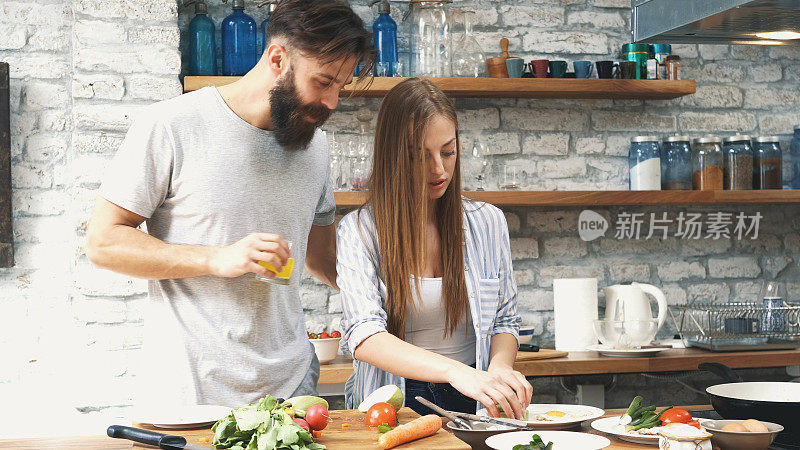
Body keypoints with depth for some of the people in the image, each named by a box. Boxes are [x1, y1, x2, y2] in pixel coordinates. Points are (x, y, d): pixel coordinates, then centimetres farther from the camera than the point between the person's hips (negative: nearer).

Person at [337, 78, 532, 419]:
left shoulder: (487, 222, 11)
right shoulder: (358, 231, -2)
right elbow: (363, 336, -15)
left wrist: (499, 366, -9)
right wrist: (455, 372, -31)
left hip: (472, 404, 3)